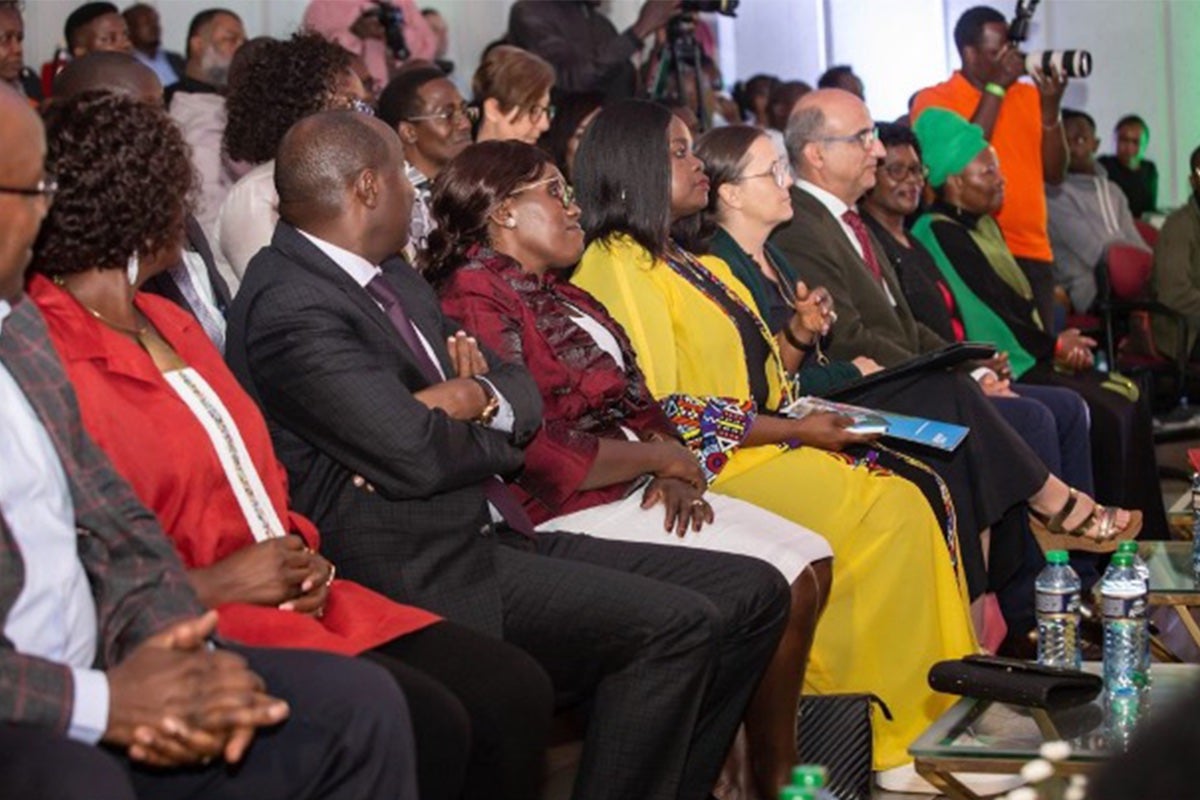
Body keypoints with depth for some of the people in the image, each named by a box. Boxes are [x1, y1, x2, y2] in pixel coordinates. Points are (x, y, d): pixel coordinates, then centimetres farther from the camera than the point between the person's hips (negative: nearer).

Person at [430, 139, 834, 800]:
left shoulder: (559, 297, 18)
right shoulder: (476, 298, -12)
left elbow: (637, 404, 15)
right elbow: (532, 450, -21)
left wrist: (671, 476, -7)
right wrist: (665, 457, -10)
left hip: (634, 491, 10)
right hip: (572, 511, -10)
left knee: (809, 560, 3)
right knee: (777, 583, -16)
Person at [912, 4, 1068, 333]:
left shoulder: (1028, 95, 14)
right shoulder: (934, 99, 0)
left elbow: (1054, 174, 10)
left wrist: (1050, 107, -3)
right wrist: (995, 88, -11)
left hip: (1034, 252, 5)